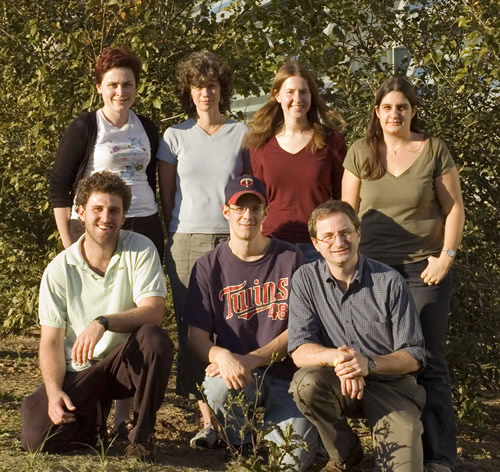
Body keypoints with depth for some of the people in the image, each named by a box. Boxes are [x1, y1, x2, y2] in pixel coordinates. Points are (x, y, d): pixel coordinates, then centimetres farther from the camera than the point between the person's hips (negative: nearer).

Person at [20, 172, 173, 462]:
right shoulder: (59, 270, -4)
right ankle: (93, 419, 13)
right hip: (78, 372, 1)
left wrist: (103, 322, -34)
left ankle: (142, 433, -13)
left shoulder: (141, 250, -7)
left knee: (154, 338, -34)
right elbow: (51, 341, -3)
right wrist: (54, 391, -19)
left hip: (126, 363, 0)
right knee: (37, 437, -23)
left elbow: (154, 311, -19)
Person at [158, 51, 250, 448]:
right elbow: (166, 196, 12)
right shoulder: (176, 137, 10)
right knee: (193, 329, -6)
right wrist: (171, 241, 8)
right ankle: (208, 420, -2)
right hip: (188, 241, 1)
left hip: (233, 240, 0)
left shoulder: (241, 134, 9)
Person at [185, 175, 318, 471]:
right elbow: (197, 336, -3)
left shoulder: (290, 259, 2)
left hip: (286, 376, 0)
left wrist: (251, 360, -17)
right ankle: (241, 442, -1)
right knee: (217, 387, -36)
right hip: (238, 375, 0)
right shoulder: (210, 266, 3)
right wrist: (222, 355, -27)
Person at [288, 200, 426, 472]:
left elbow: (414, 356, -8)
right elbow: (299, 350, -10)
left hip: (390, 385, -2)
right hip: (338, 385, 2)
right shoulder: (306, 279, -3)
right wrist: (336, 357, -32)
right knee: (306, 383, -32)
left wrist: (369, 364, -27)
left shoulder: (389, 282, -8)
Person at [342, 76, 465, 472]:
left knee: (428, 362, -4)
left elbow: (454, 208, 2)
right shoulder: (361, 152, 7)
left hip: (423, 269, -2)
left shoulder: (434, 150, 3)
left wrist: (447, 256, -6)